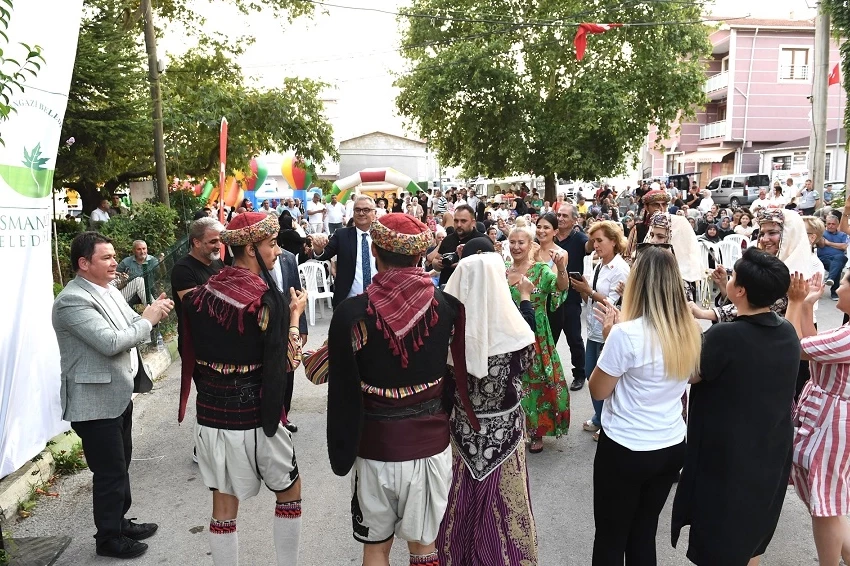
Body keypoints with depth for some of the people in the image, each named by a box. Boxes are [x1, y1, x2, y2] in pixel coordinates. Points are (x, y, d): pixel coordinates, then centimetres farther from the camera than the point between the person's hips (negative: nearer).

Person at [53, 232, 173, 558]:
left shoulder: (108, 290, 8)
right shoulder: (72, 300, -21)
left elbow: (131, 327, 13)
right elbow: (111, 342, -28)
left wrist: (153, 312, -6)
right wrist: (147, 320, -17)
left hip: (119, 394, 9)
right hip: (95, 402, -9)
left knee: (120, 465, 21)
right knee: (109, 472, 3)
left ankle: (120, 522, 37)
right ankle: (109, 537, 21)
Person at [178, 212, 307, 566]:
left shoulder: (199, 295, 0)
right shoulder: (266, 299, -17)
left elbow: (192, 355, 8)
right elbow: (287, 364, -11)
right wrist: (295, 316, -2)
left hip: (211, 414, 5)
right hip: (254, 417, -5)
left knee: (224, 505, 17)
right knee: (290, 491, 18)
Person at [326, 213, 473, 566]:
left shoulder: (351, 313, -14)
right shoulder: (448, 306, -9)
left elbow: (342, 394, -11)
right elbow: (461, 374, -4)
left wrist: (341, 454, 0)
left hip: (376, 447, -1)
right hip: (431, 444, 2)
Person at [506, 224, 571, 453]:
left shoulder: (542, 270, -9)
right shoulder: (502, 272, 5)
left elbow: (561, 288, -27)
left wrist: (561, 268, -49)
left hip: (535, 339, -4)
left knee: (536, 383, 5)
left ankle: (536, 432, 22)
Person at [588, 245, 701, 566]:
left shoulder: (626, 334, -23)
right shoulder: (690, 331, -3)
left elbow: (598, 391, -10)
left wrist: (609, 336, -4)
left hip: (625, 450, -6)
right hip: (672, 448, 6)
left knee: (610, 538, 12)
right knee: (644, 533, 21)